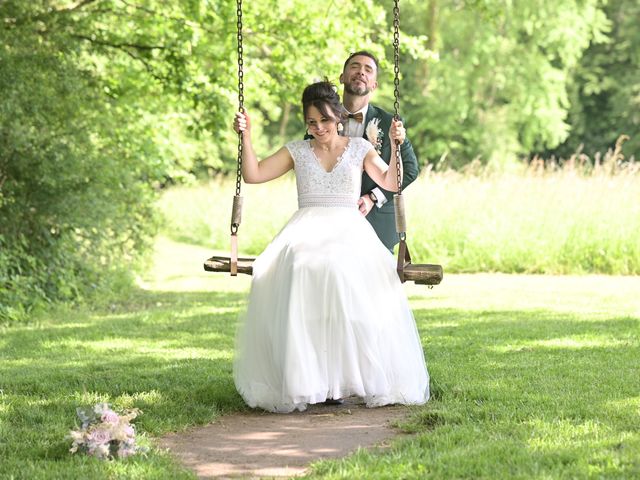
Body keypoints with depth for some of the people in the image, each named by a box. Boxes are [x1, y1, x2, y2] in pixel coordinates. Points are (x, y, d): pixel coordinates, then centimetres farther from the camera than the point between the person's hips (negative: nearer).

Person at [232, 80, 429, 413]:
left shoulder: (359, 148, 16)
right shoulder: (297, 151, 18)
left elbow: (390, 183, 8)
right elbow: (253, 175, 13)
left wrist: (395, 146, -2)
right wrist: (246, 137, 4)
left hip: (348, 229, -1)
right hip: (306, 231, 1)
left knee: (348, 272, -36)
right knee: (297, 271, -34)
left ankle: (362, 377, -31)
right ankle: (299, 381, -34)